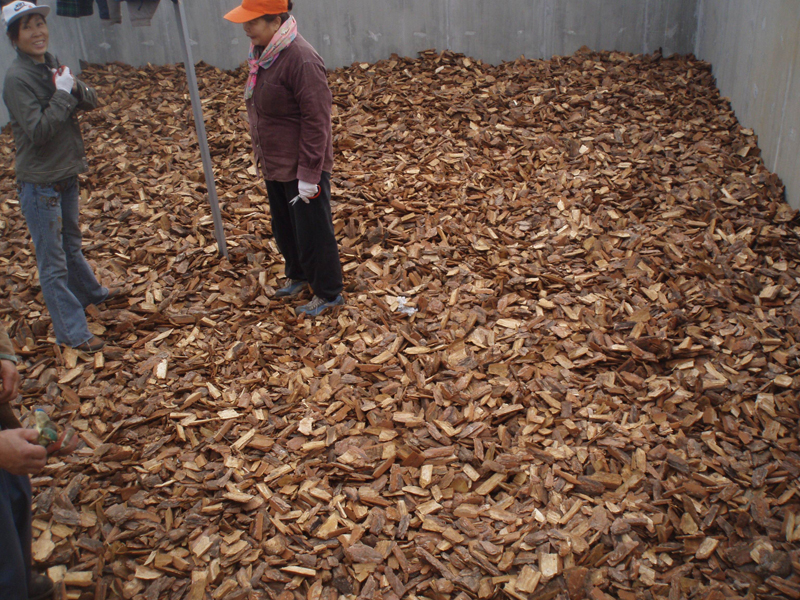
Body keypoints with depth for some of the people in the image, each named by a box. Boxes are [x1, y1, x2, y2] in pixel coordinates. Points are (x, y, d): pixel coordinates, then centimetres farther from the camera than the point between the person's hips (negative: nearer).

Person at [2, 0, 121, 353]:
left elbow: (91, 102, 4)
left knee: (71, 244, 28)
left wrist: (75, 87, -15)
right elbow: (38, 131, -25)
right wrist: (63, 94, -23)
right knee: (53, 263, 1)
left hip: (67, 174, 8)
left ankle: (90, 293, 48)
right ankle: (72, 332, 8)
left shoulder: (52, 65, 5)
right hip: (39, 182, -8)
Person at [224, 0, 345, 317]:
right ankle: (297, 276, 45)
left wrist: (308, 174, -22)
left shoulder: (301, 59, -24)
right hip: (274, 163, 9)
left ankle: (328, 294, 23)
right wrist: (262, 155, 16)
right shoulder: (262, 52, 3)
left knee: (312, 232, 5)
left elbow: (316, 121, -23)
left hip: (301, 167, -9)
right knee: (283, 227, 23)